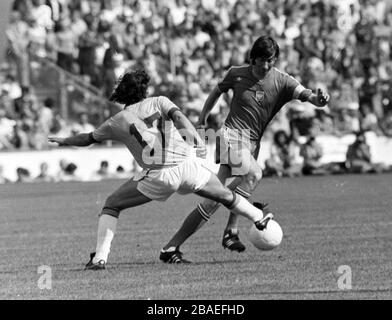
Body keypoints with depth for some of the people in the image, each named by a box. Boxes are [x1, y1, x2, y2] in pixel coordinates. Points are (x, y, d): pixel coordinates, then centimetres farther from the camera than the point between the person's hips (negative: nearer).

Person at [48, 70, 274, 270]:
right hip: (187, 164, 2)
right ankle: (259, 218, 43)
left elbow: (87, 139, 30)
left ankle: (100, 257, 1)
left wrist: (63, 141, 48)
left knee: (112, 205, 14)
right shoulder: (159, 102, 18)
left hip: (159, 175, -2)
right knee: (225, 195, 29)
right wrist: (192, 136, -19)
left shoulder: (118, 122, 18)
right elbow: (177, 115, -5)